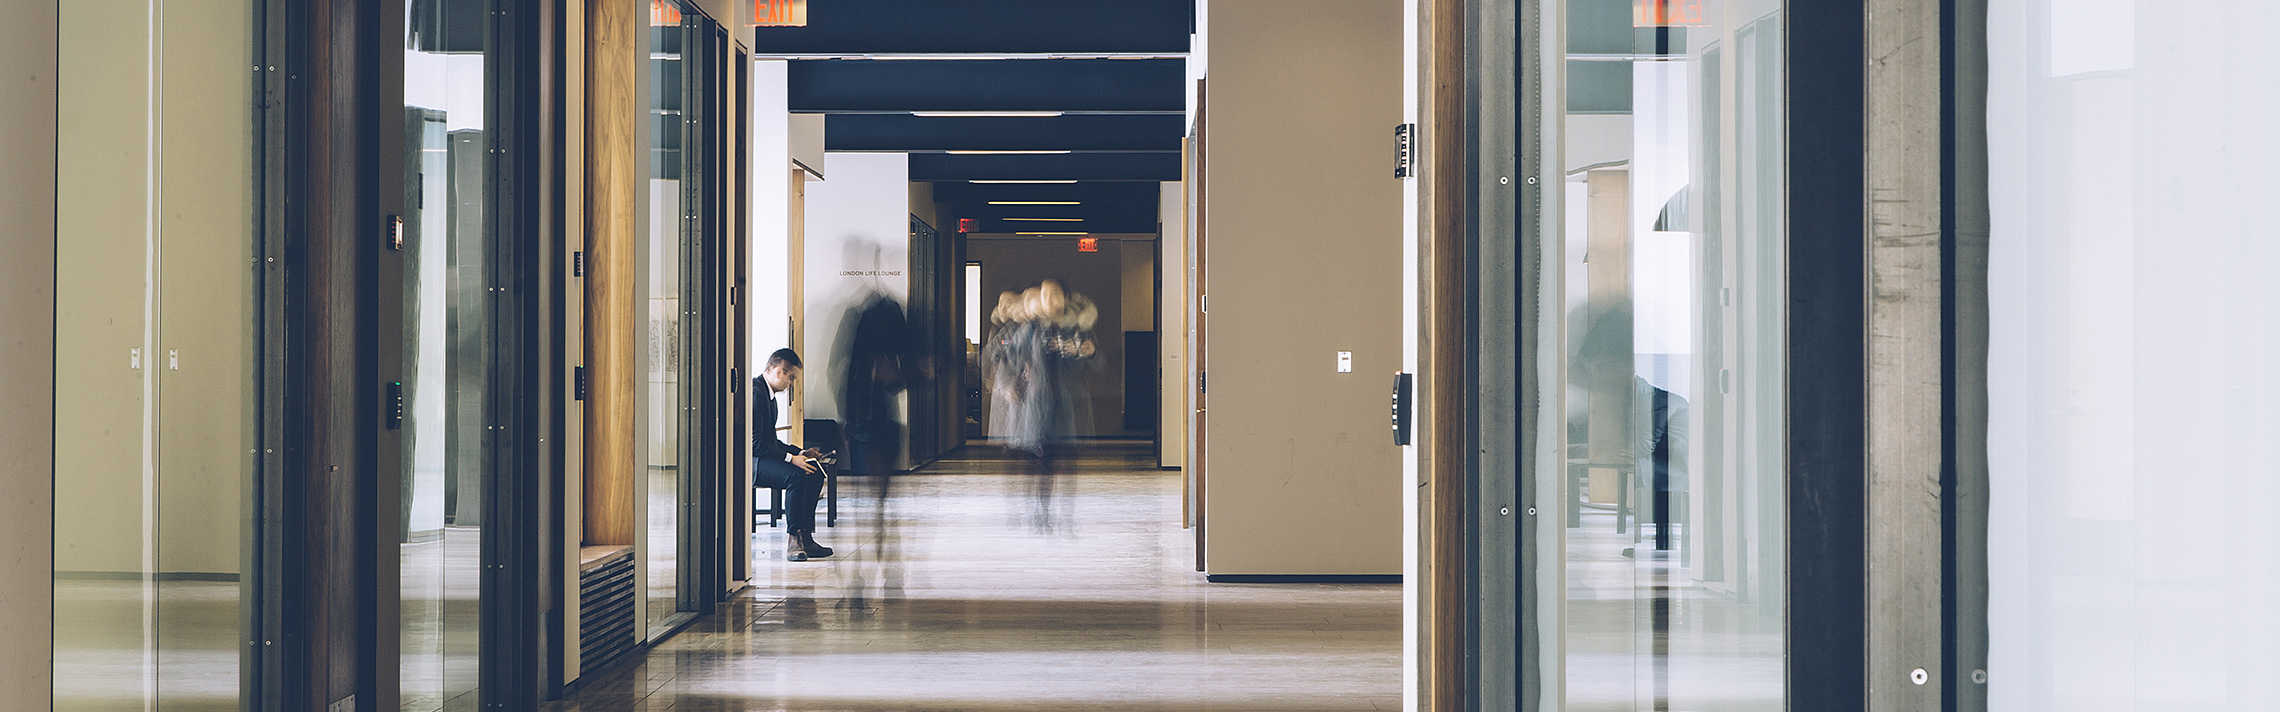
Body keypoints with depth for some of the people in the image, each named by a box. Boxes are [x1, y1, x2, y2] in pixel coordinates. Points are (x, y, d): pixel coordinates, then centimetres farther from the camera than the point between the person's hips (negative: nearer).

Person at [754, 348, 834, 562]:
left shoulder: (769, 395, 17)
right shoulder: (754, 393, -17)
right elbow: (755, 443, -22)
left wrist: (800, 452, 9)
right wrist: (790, 458, -23)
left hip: (762, 456, 11)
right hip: (747, 459, -11)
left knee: (815, 474, -3)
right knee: (796, 476, -30)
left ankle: (805, 537, -6)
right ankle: (793, 542, -27)